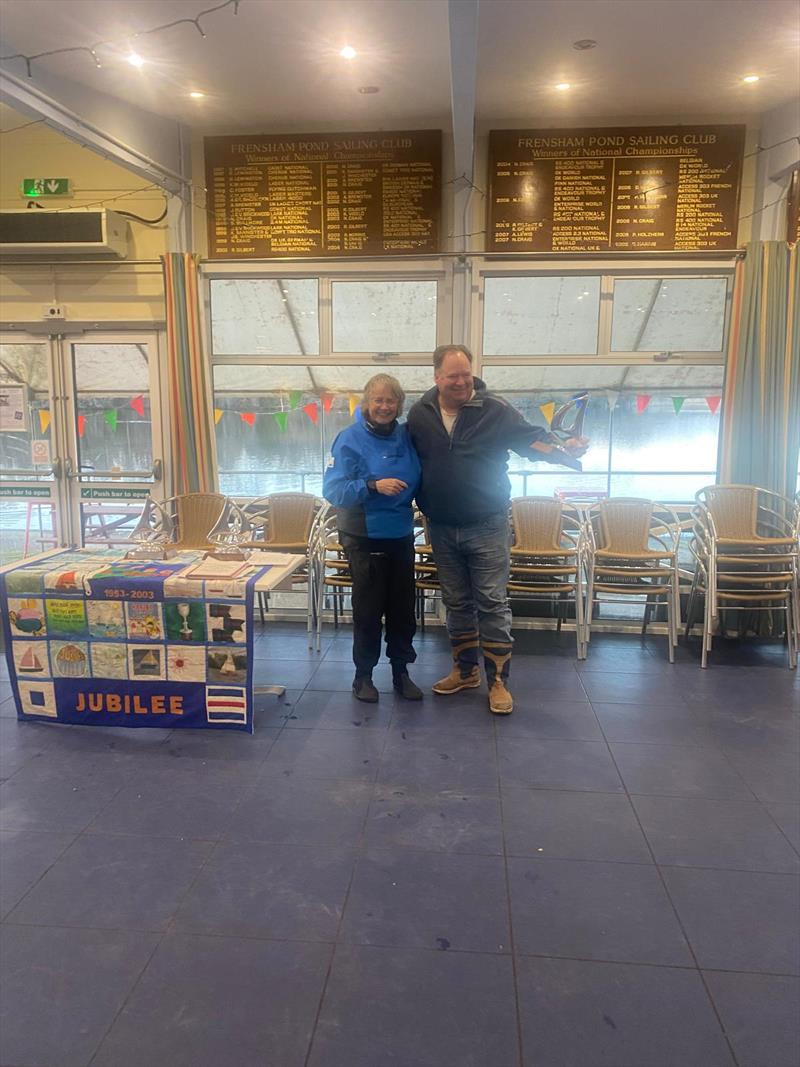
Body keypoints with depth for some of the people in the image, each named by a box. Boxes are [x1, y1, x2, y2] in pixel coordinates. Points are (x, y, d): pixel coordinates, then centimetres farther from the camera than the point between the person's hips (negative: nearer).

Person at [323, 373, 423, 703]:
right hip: (365, 537, -4)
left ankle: (401, 672, 26)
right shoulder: (350, 439, -10)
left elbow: (419, 482, 18)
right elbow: (333, 489, -17)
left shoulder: (406, 437, 3)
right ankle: (363, 675, 20)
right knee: (368, 610, 4)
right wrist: (373, 485, -28)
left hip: (401, 536, 4)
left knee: (403, 608, 10)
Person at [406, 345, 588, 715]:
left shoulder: (495, 410, -8)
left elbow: (530, 439, -12)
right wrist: (423, 505, 6)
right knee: (456, 603, 14)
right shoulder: (419, 414, 2)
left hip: (487, 528, -3)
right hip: (442, 529, 4)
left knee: (492, 604, 0)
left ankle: (498, 681, 11)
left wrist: (562, 447, -32)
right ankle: (465, 671, 29)